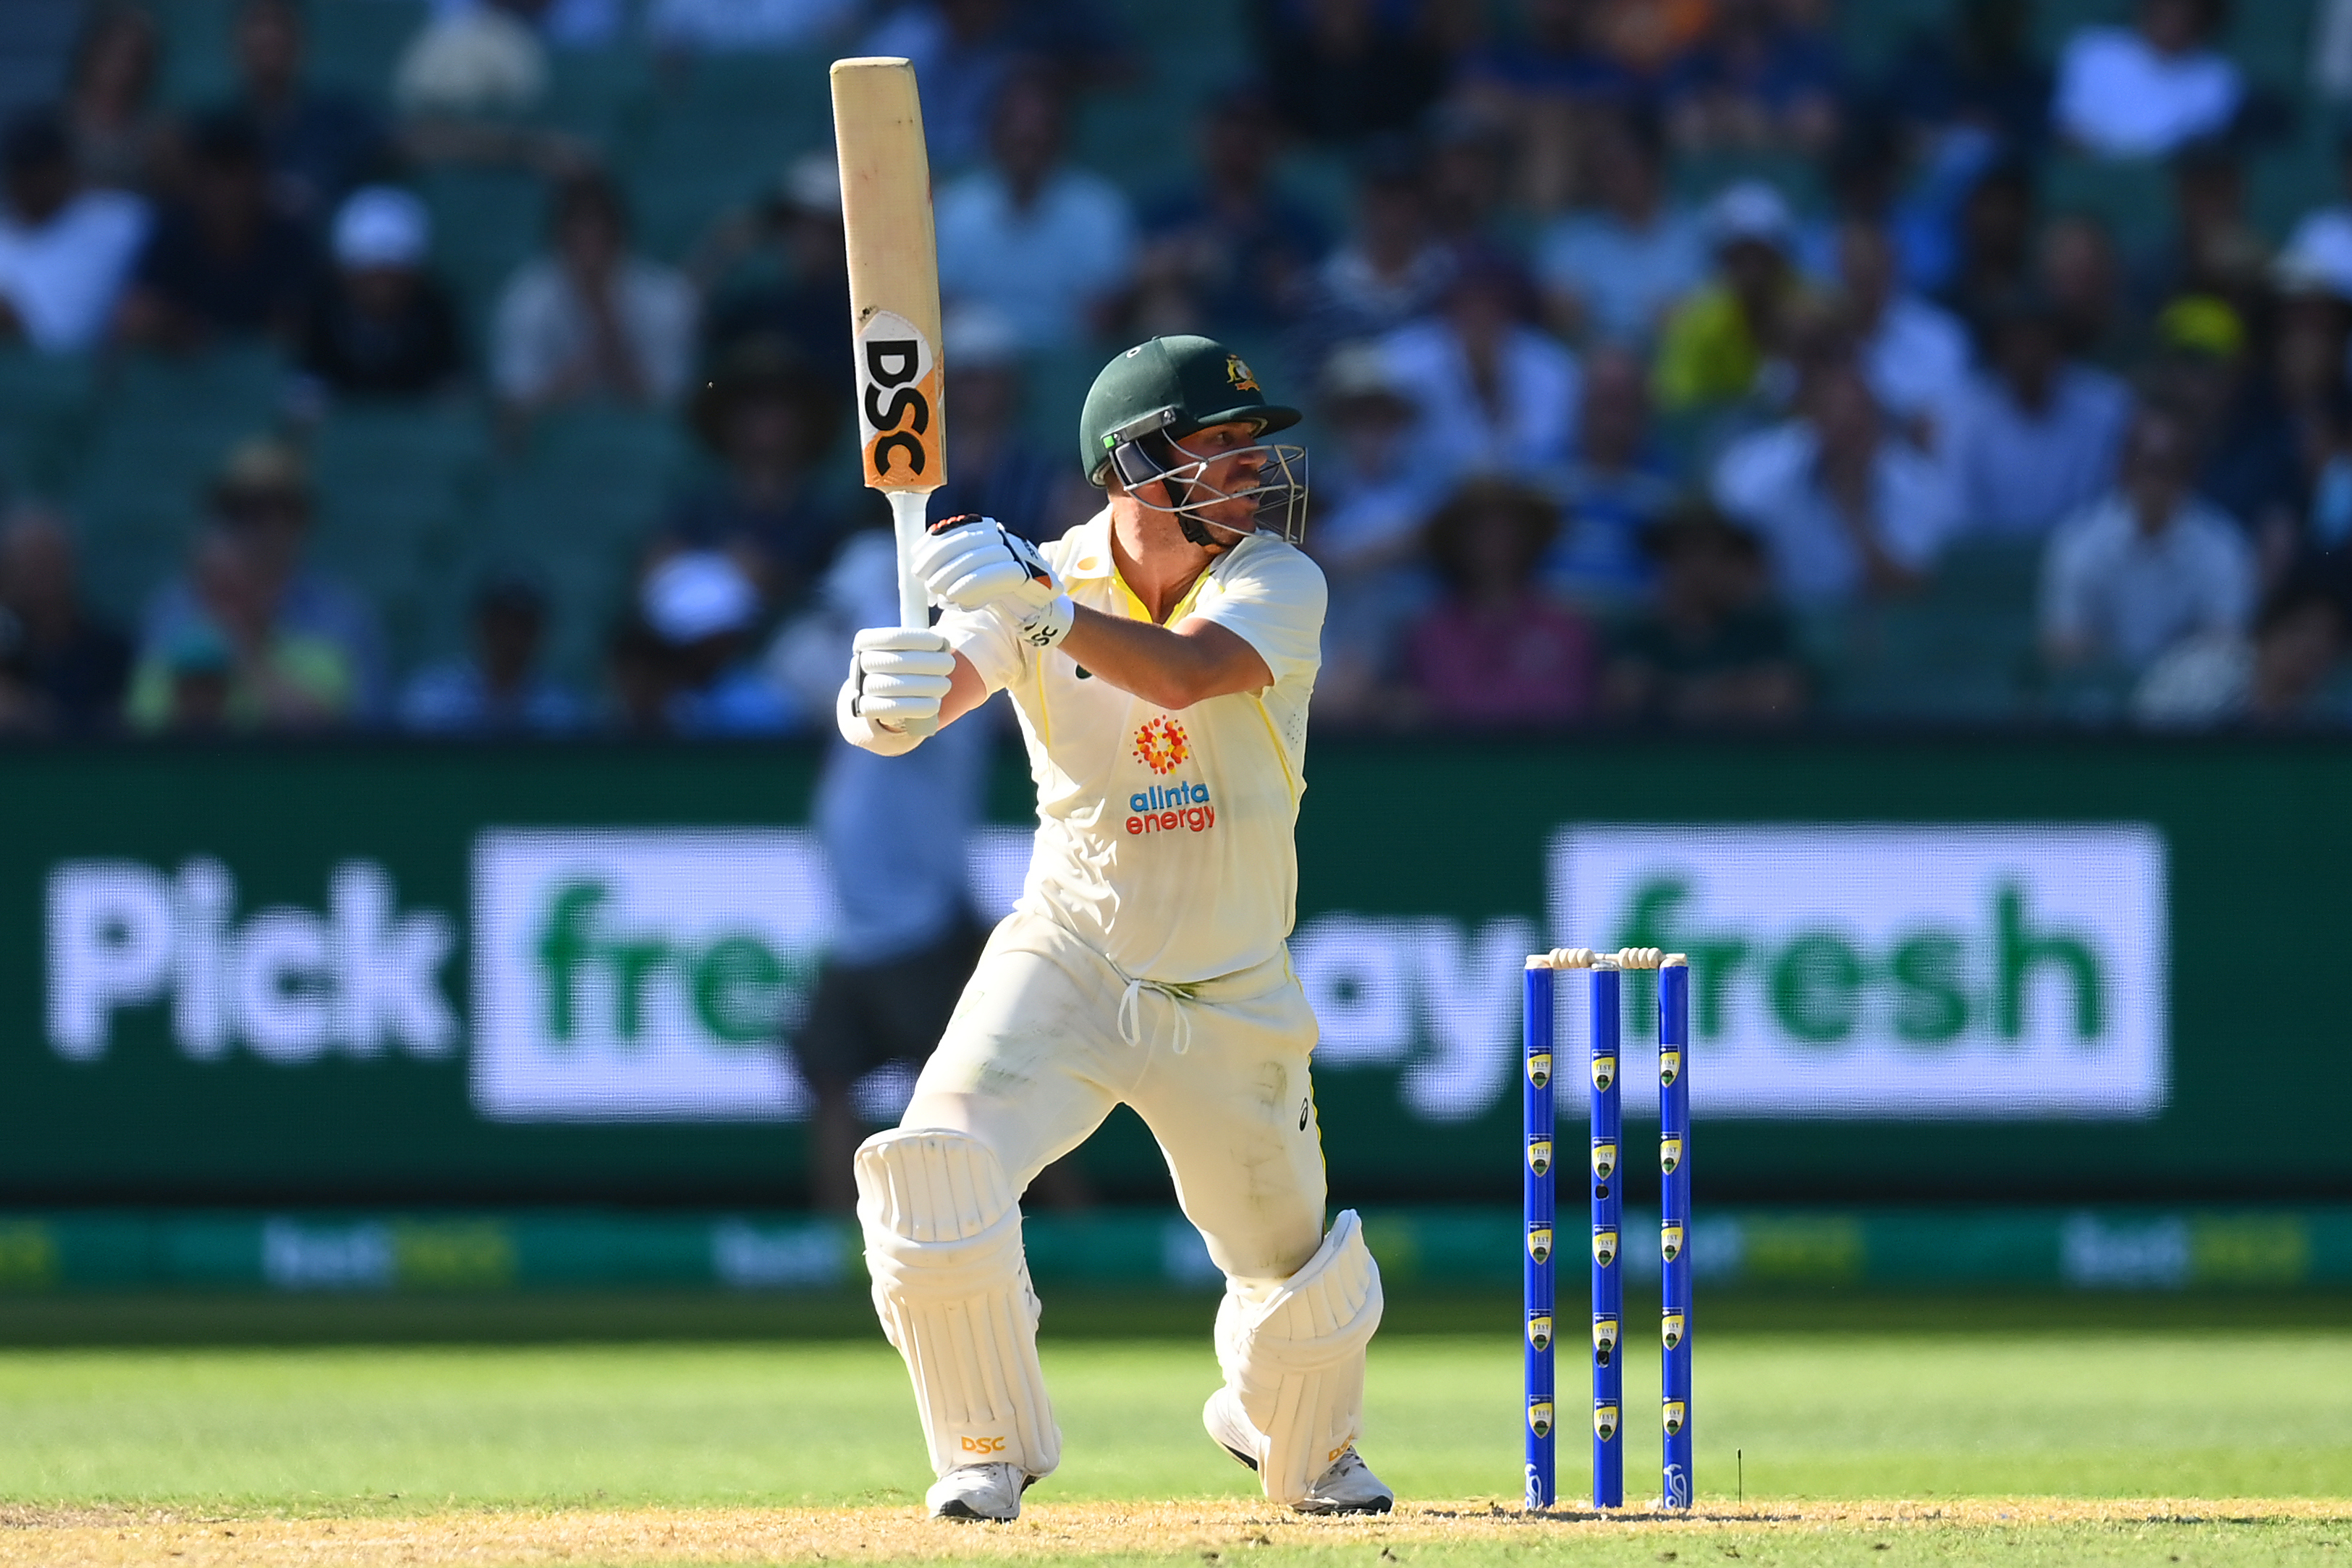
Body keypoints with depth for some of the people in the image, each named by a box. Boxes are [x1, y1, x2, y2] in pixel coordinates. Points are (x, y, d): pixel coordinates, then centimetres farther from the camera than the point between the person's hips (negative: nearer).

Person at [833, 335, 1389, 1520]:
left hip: (1233, 997, 1)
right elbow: (939, 685, -26)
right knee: (936, 1172, -25)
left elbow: (1181, 673, -34)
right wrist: (886, 698, -50)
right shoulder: (1044, 580, -10)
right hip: (1064, 965, -1)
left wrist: (1041, 608, -50)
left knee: (1299, 1280, 10)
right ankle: (987, 1451, -2)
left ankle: (1297, 1443, 47)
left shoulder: (1278, 584, -14)